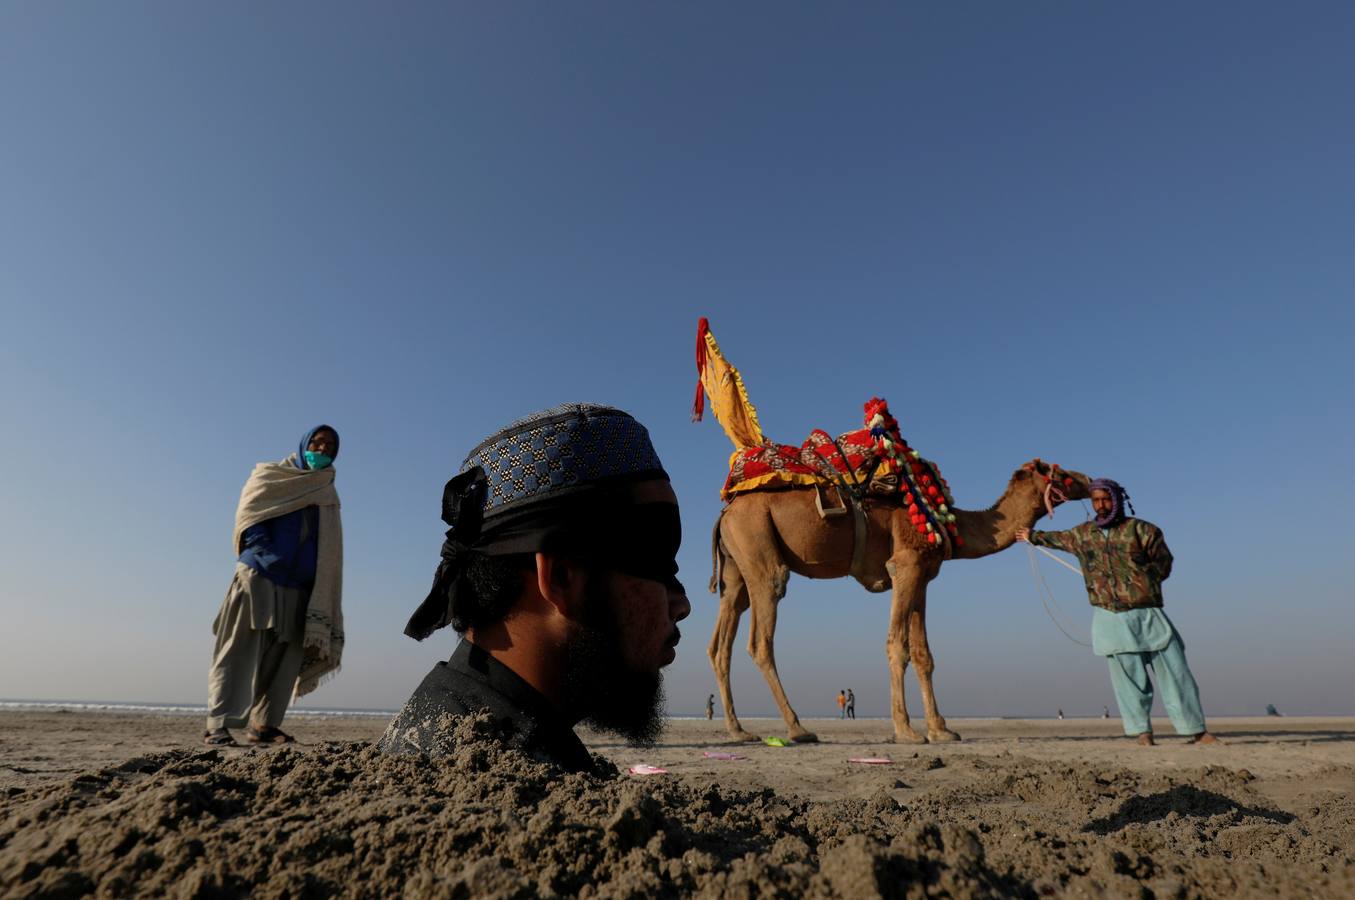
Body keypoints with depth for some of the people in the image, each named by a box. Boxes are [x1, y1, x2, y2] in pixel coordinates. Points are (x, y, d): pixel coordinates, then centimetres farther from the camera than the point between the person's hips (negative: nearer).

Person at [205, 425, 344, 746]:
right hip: (259, 578, -4)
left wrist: (322, 601, 5)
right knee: (241, 654, -7)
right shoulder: (269, 475, 8)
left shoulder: (327, 498, 17)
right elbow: (247, 517, -2)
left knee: (284, 658, 3)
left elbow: (328, 554, 13)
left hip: (298, 589, 4)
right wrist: (267, 555, -14)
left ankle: (264, 724, 12)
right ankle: (217, 726, -6)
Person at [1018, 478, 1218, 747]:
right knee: (1129, 677, 0)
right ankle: (1142, 732, 5)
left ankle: (1197, 730, 10)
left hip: (1148, 613, -1)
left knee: (1175, 672, 1)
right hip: (1111, 618, 1)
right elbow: (1058, 538, 30)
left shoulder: (1142, 529, 1)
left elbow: (1164, 563, 3)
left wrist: (1140, 579, -9)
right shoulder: (1083, 534, 11)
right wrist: (1033, 536, 43)